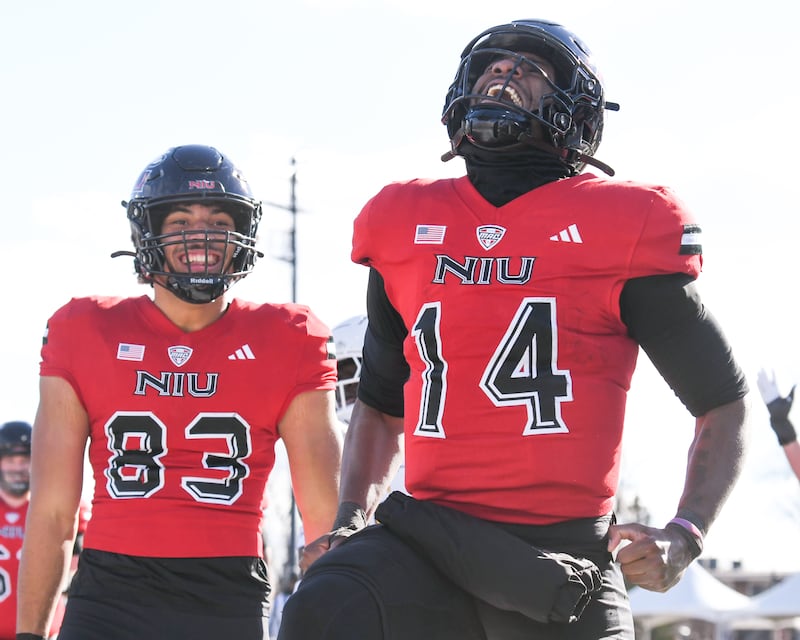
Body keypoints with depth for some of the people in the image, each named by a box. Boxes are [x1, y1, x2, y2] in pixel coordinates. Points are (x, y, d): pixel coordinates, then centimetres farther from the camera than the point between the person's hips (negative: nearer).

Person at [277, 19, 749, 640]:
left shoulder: (623, 226, 3)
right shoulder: (405, 225, 13)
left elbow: (724, 401, 9)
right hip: (430, 537, 2)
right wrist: (352, 518, 12)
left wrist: (684, 536, -5)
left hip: (562, 556, -2)